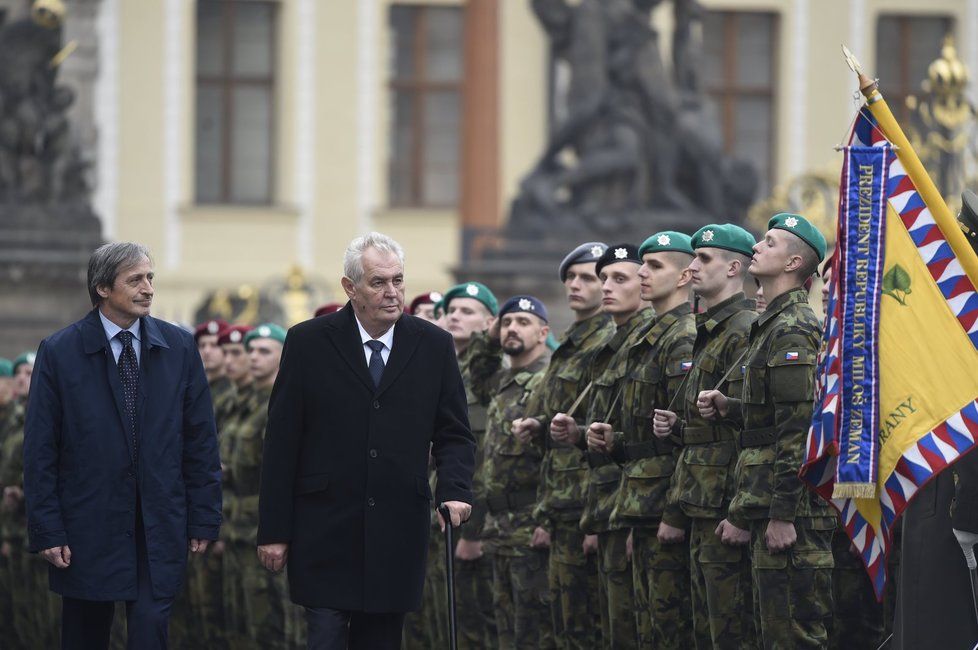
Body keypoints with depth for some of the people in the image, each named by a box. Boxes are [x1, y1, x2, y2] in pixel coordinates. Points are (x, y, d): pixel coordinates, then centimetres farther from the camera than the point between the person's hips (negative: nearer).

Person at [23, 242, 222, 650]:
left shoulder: (179, 348, 4)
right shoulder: (59, 353, -3)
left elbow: (201, 439, 6)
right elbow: (39, 451, -3)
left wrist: (204, 519, 2)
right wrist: (46, 531, -7)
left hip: (159, 529, 1)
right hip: (87, 531, -1)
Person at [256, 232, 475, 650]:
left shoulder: (434, 346, 5)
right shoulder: (309, 342, -1)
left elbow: (454, 435, 9)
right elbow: (281, 443, 0)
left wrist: (454, 491, -12)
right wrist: (273, 531, -4)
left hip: (397, 537, 2)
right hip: (325, 533, -2)